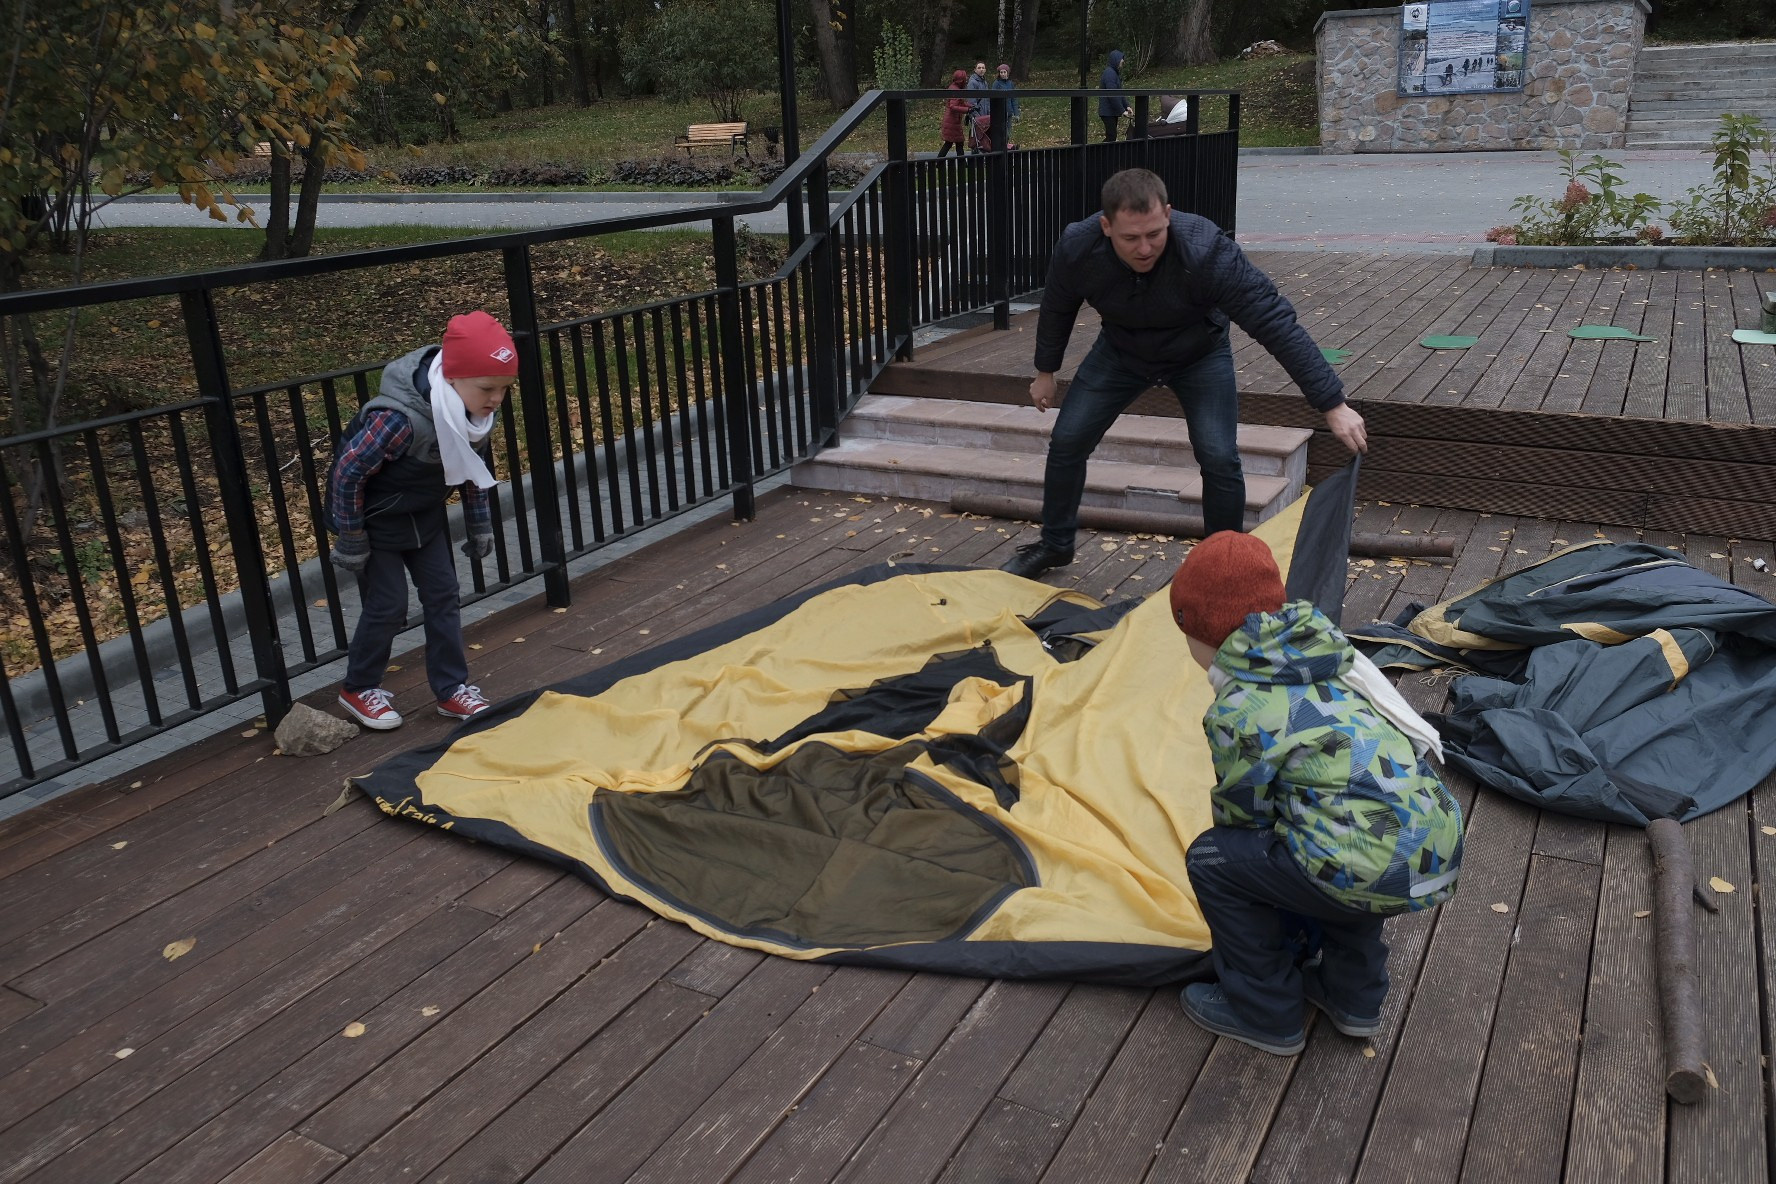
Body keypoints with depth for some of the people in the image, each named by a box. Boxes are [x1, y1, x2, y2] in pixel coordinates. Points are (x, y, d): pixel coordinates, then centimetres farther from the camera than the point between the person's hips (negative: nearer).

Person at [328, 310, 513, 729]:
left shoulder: (473, 409, -14)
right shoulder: (400, 417, -37)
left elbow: (475, 466, 4)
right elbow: (348, 472, -27)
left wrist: (479, 524, 8)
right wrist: (351, 539, -18)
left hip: (423, 513, 7)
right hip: (376, 516, -7)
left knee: (443, 595, 8)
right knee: (388, 605, 0)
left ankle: (451, 689, 20)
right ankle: (359, 689, 23)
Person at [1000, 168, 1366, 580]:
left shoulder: (1205, 250, -40)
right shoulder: (1077, 249, -29)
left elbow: (1275, 322, -38)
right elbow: (1057, 309, -5)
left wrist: (1333, 405, -40)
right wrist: (1045, 371, 8)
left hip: (1198, 355, -2)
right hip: (1121, 351, 3)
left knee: (1219, 459, -17)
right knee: (1066, 442, -2)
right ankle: (1054, 545, 22)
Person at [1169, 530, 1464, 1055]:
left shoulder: (1240, 709, -9)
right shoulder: (1326, 662, 16)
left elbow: (1241, 811, 3)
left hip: (1377, 872, -9)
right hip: (1441, 854, 9)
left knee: (1212, 859, 5)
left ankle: (1265, 1014, 18)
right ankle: (1353, 995, 39)